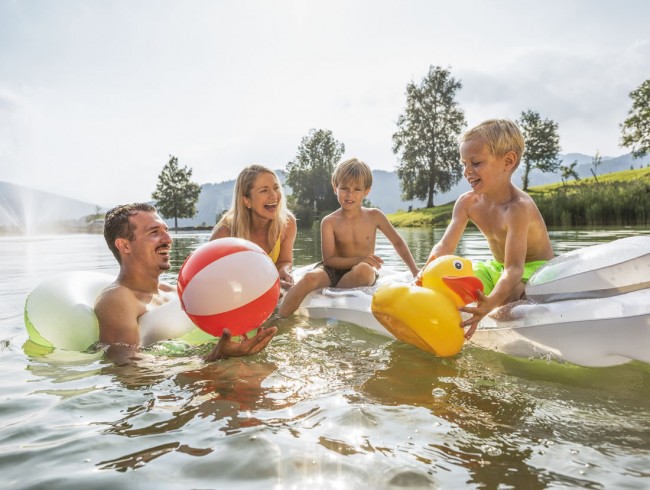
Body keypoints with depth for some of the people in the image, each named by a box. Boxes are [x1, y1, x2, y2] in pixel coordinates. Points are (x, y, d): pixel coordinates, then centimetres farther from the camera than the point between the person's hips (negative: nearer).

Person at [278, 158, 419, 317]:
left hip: (361, 272, 1)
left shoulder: (374, 216, 1)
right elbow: (329, 259, -10)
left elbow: (398, 242, 12)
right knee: (311, 277, -34)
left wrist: (415, 272, 9)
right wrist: (358, 260, -25)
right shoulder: (329, 222, -4)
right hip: (335, 270, -1)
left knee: (365, 270, -36)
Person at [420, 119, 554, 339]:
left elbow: (514, 268, -39)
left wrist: (490, 303, -58)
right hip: (497, 267, 7)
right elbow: (445, 246, -14)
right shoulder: (466, 202, -9)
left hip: (533, 268, -7)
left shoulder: (518, 207, -30)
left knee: (505, 296, -36)